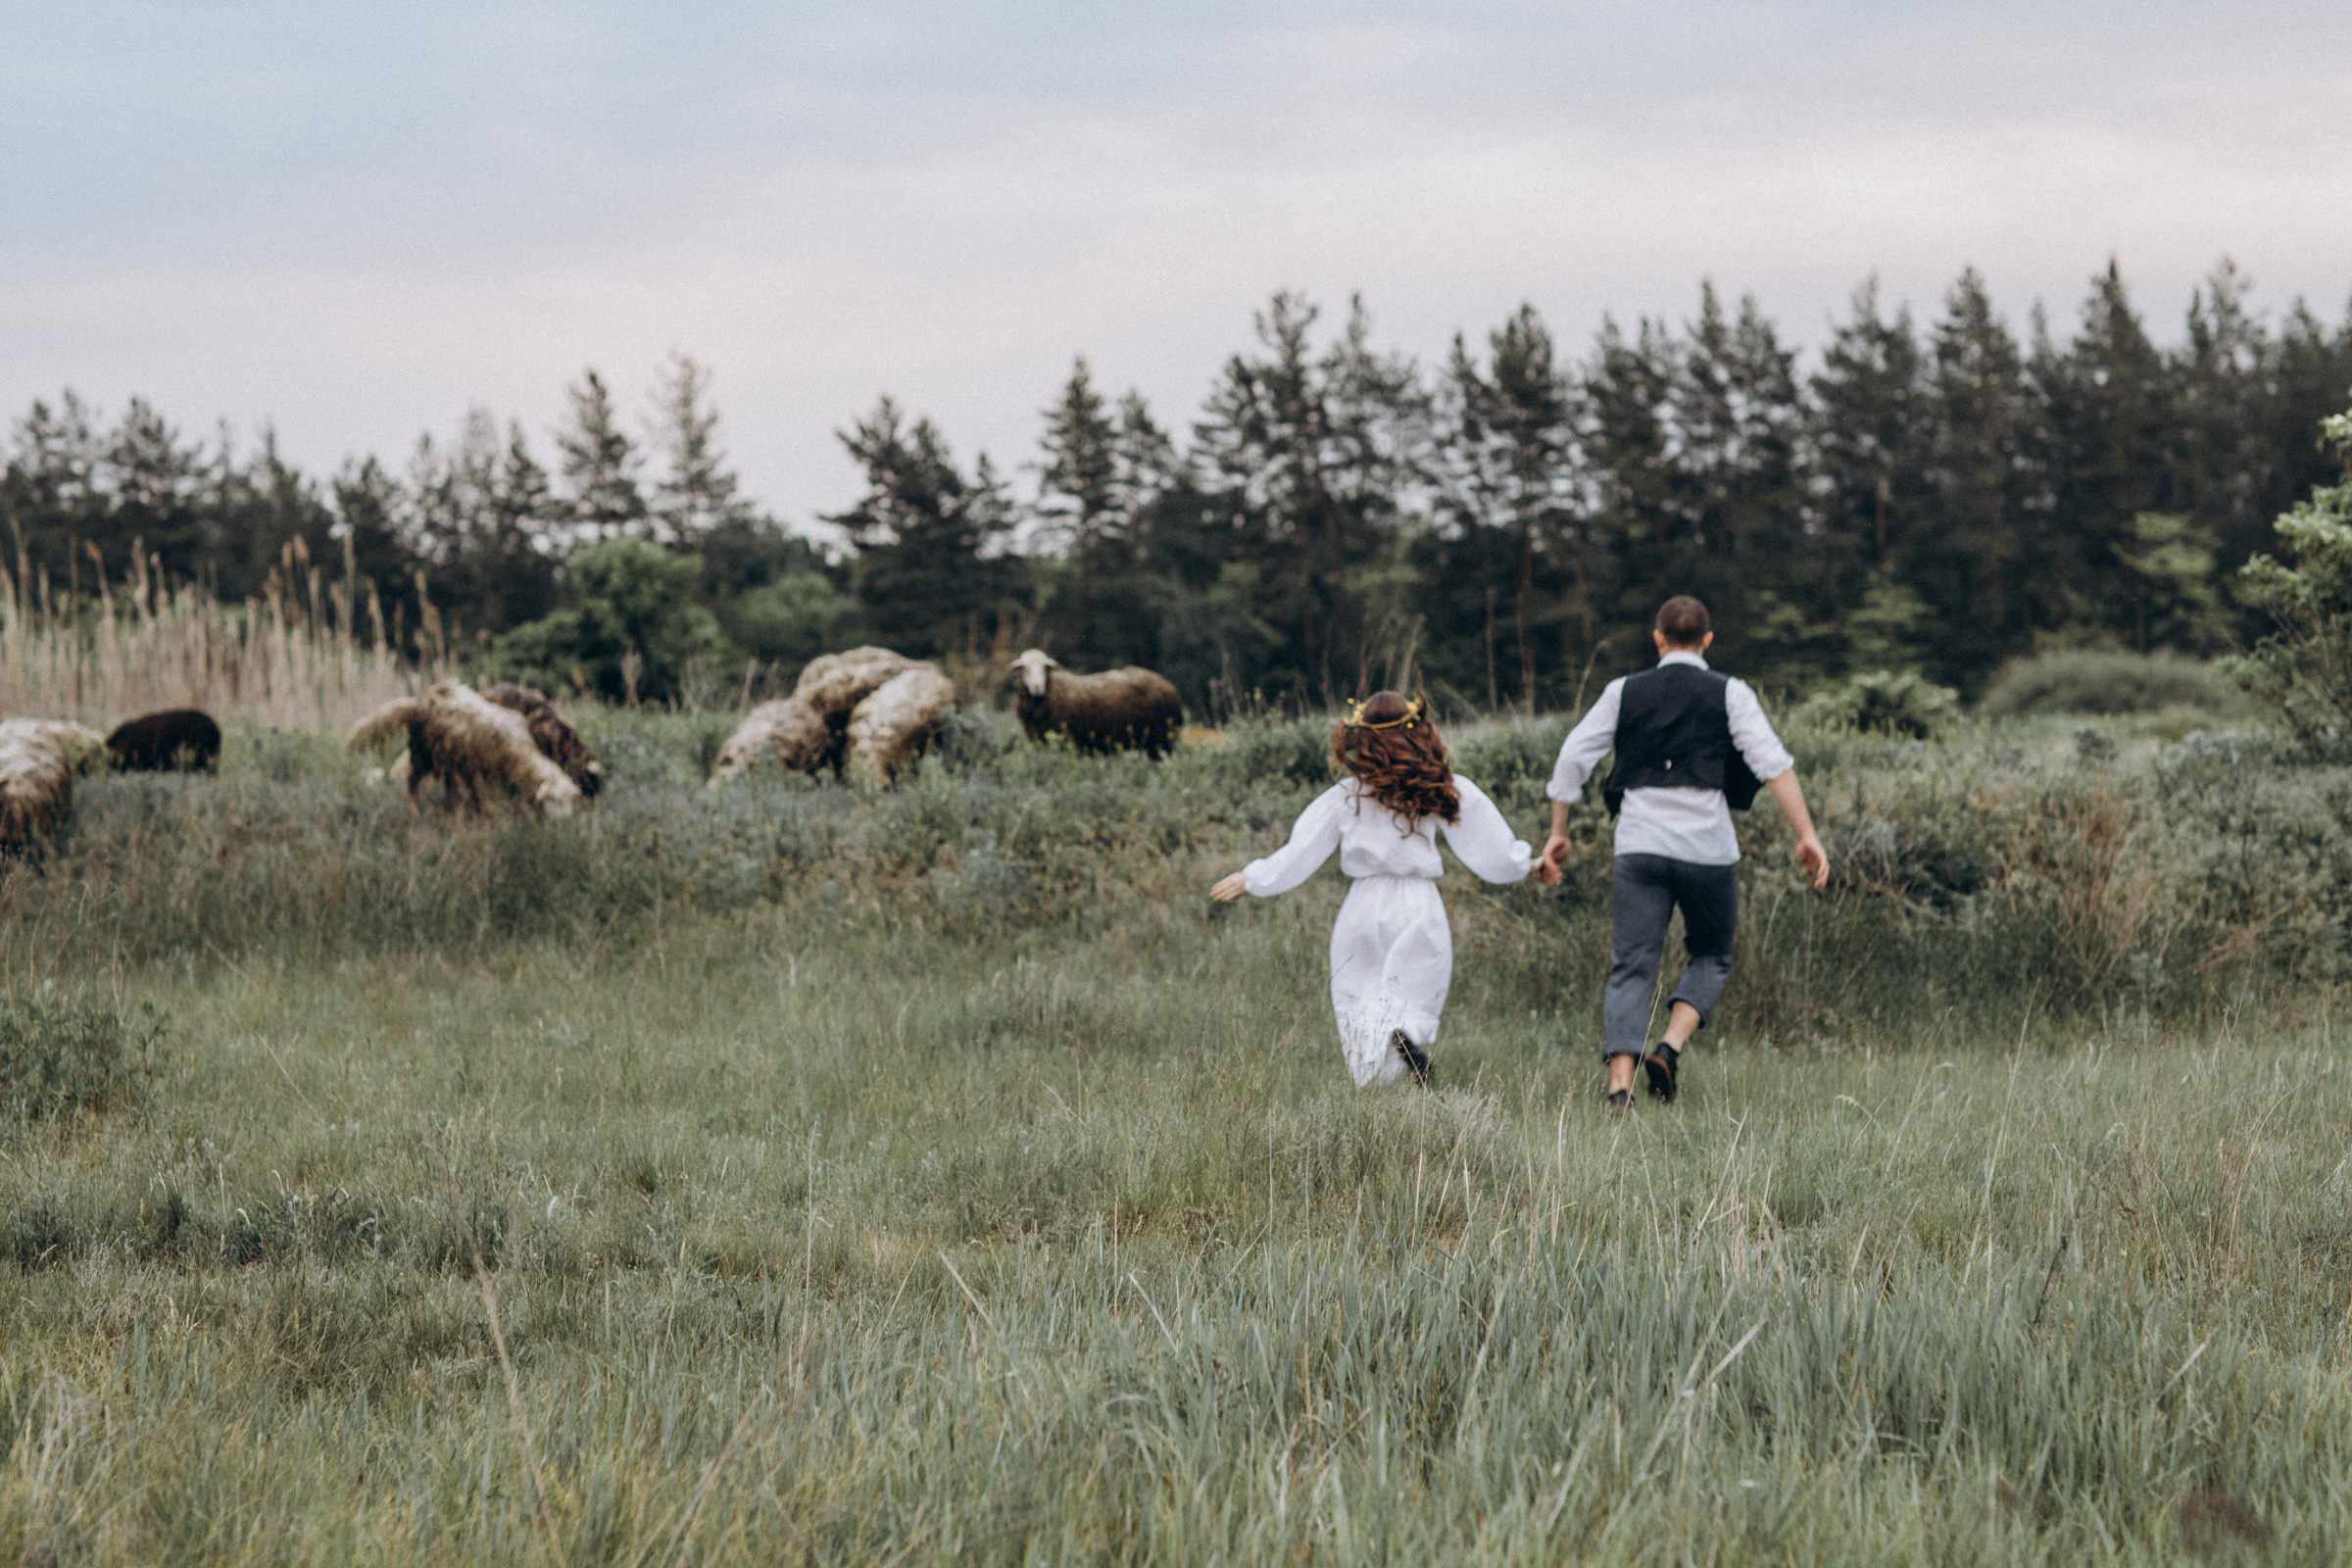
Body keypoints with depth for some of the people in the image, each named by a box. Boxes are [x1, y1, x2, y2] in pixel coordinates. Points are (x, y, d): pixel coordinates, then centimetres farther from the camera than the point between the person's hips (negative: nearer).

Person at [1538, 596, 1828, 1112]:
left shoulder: (1624, 692, 11)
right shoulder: (1729, 694, 5)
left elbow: (1573, 757, 7)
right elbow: (1772, 763, -6)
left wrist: (1558, 833, 15)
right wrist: (1807, 835, -7)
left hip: (1639, 845, 1)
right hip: (1708, 848, -1)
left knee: (1631, 968, -2)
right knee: (1712, 958, 18)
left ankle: (1620, 1085, -17)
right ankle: (1670, 1048, -5)